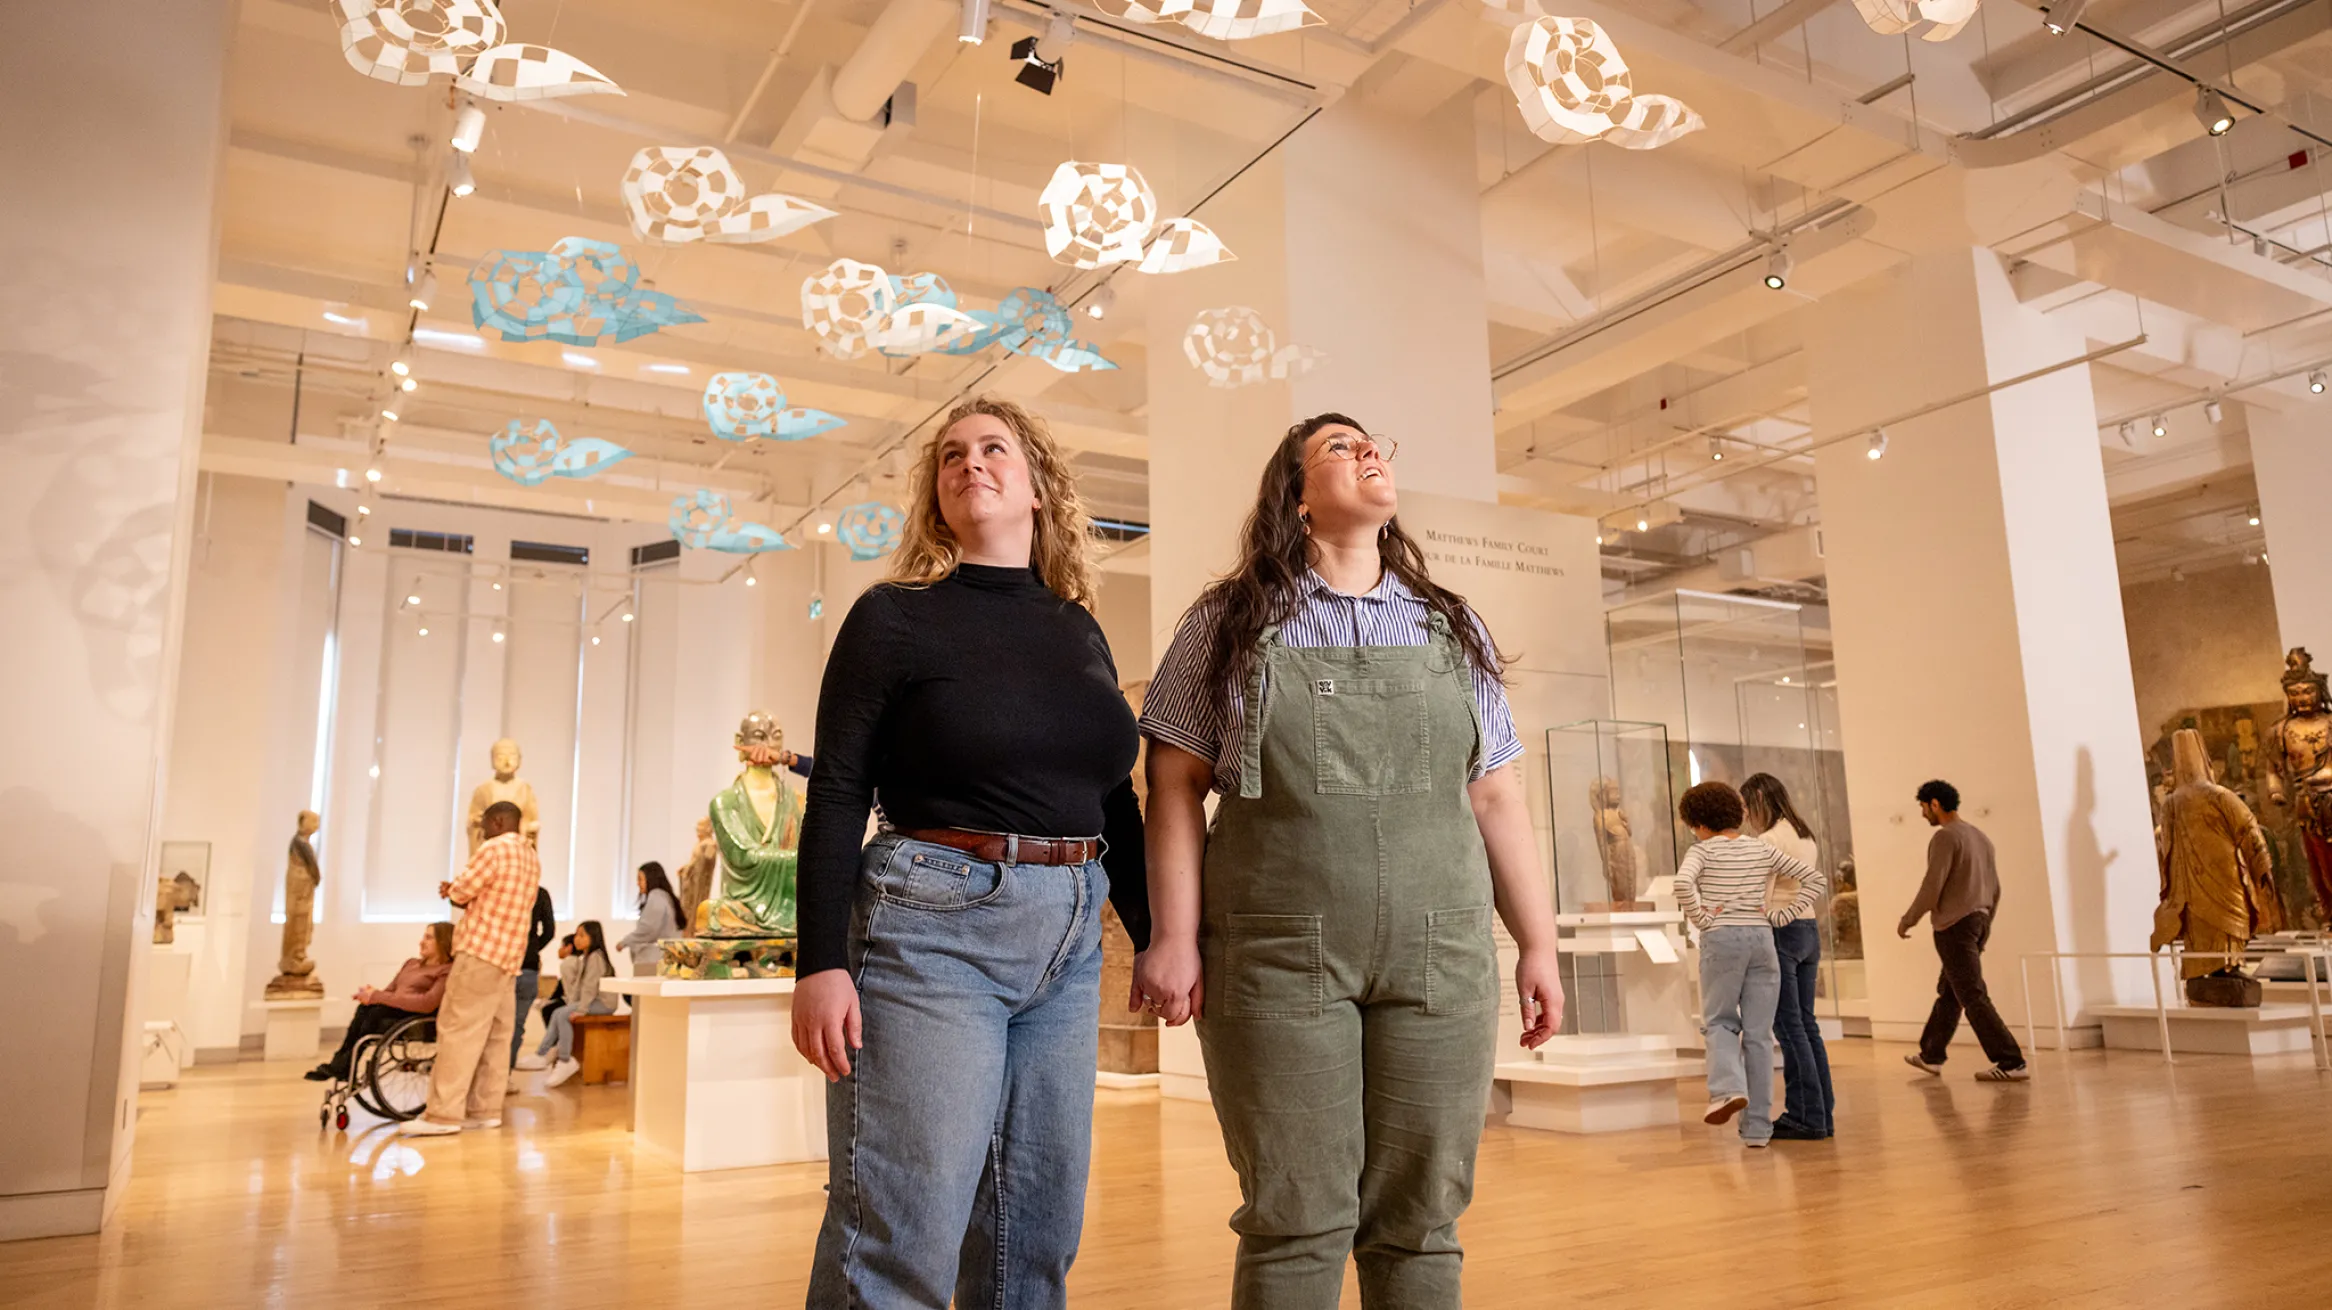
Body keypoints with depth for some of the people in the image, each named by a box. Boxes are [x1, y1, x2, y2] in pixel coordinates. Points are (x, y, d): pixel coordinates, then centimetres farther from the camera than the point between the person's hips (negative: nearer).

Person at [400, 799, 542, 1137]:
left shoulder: (493, 849, -12)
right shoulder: (532, 858, 16)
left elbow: (460, 892, -5)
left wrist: (452, 890, 17)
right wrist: (459, 893, 16)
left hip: (482, 952, -9)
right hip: (508, 956, 9)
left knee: (458, 1031, -8)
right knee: (493, 1036, 8)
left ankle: (444, 1114, -10)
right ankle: (485, 1109, 8)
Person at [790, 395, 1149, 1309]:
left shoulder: (1079, 631, 12)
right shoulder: (895, 618, -1)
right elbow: (836, 796, -6)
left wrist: (1156, 936, 14)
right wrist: (821, 962, -13)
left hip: (1069, 935, 5)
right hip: (932, 926, -5)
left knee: (1038, 1229, 11)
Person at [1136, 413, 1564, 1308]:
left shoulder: (1453, 629, 14)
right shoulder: (1230, 623, 6)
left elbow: (1496, 798, 13)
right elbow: (1177, 784, 1)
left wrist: (1539, 944, 8)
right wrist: (1174, 934, -7)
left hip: (1440, 957, 3)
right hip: (1277, 958, -2)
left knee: (1420, 1220, 6)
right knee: (1296, 1220, 0)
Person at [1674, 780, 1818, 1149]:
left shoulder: (1703, 851, -2)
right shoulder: (1763, 850, 11)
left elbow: (1683, 883, -22)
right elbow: (1814, 879, 10)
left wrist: (1702, 918, -9)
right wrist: (1780, 915, 7)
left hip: (1721, 939, -4)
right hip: (1762, 938, 4)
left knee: (1719, 1022, 12)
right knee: (1758, 1033, 6)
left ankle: (1728, 1087, -16)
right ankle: (1757, 1127, 8)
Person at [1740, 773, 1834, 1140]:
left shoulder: (1769, 839, -12)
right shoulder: (1805, 836, 15)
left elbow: (1761, 897, -18)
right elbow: (1818, 885, 17)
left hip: (1781, 931, -9)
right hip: (1809, 929, 9)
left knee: (1788, 1026, -3)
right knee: (1805, 1023, 12)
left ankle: (1807, 1117, 0)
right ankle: (1821, 1113, 16)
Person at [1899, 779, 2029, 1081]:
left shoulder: (1945, 837, -13)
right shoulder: (1980, 837, 15)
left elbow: (1932, 887, -18)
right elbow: (1994, 889, 17)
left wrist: (1907, 920, -6)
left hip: (1954, 926, -10)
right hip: (1977, 922, 10)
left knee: (1973, 998, -7)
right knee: (1948, 992, 17)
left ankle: (2011, 1064, -9)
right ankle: (1931, 1056, 26)